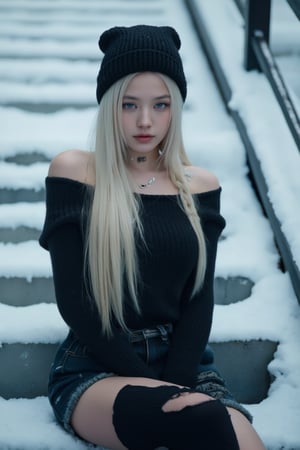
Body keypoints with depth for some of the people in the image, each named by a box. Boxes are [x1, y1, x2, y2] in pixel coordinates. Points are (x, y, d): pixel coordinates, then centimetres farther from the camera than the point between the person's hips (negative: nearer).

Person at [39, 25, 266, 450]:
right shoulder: (74, 172, -1)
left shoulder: (200, 185, 8)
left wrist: (176, 383, -13)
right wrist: (158, 388, -11)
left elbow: (199, 298, 4)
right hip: (97, 369, -3)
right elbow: (74, 301, -6)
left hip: (183, 363, 3)